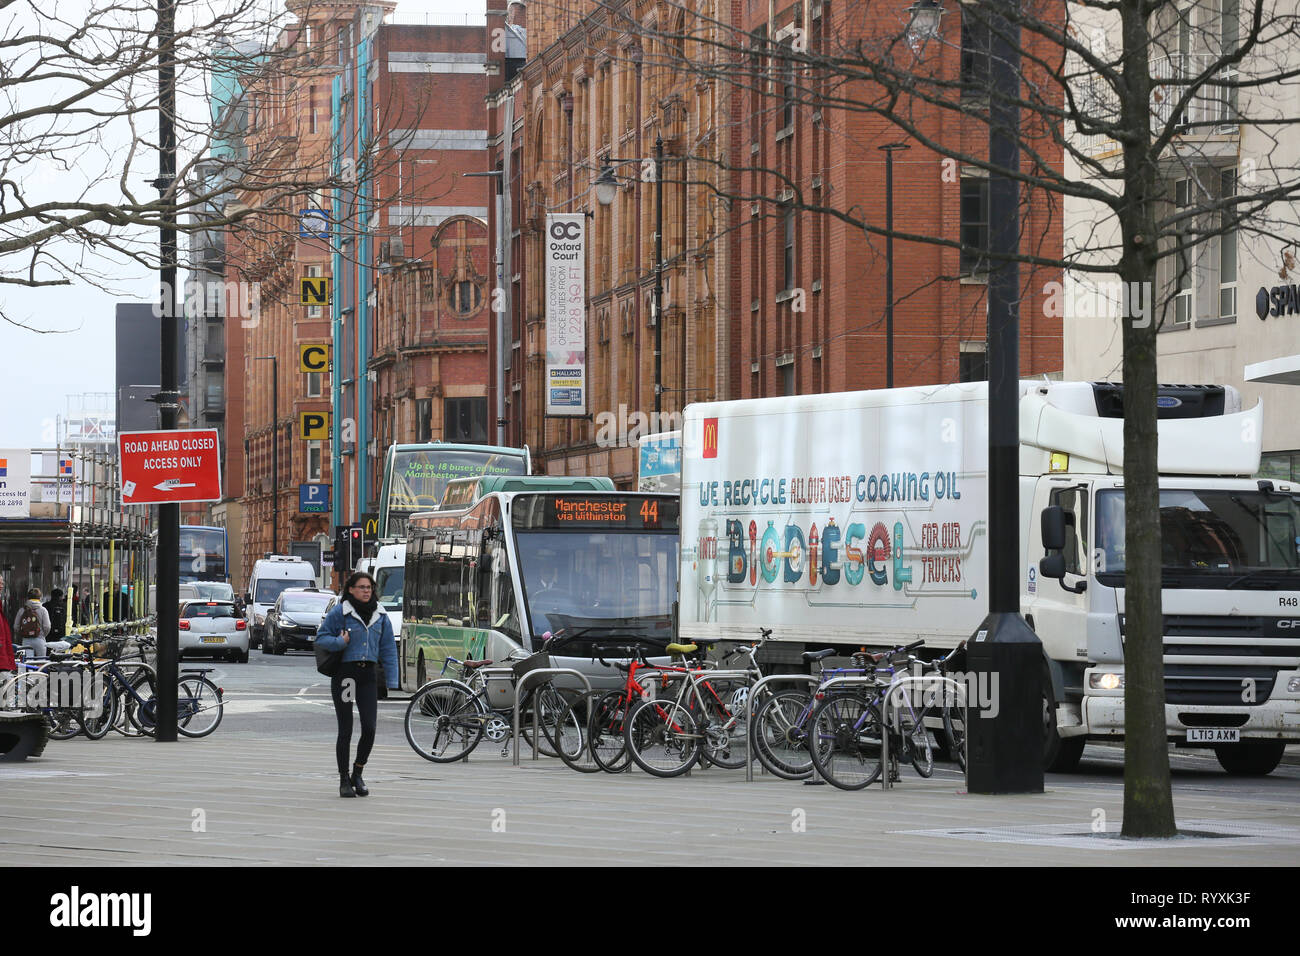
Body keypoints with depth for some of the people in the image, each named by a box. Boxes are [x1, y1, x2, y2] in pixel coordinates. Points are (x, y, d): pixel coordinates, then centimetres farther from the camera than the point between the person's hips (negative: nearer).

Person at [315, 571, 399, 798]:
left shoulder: (380, 615, 9)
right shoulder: (339, 612, -3)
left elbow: (388, 649, 12)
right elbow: (321, 637, 2)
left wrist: (392, 681, 6)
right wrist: (340, 642, -18)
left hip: (368, 675, 3)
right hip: (344, 674, -3)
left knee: (369, 728, -6)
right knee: (345, 730, 0)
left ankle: (357, 774, 14)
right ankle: (344, 781, 10)